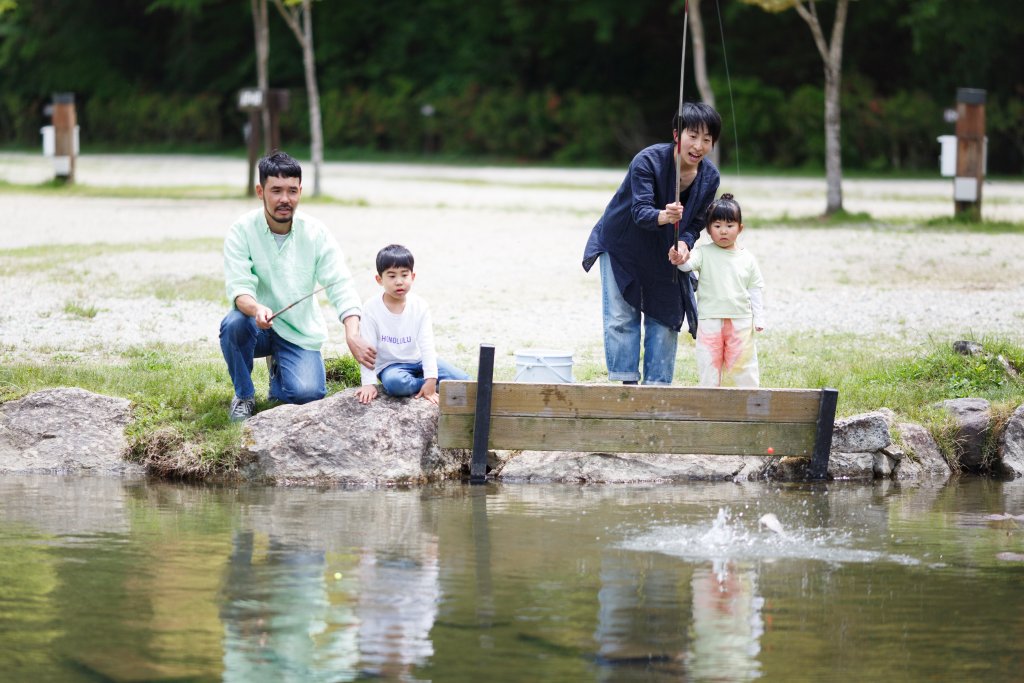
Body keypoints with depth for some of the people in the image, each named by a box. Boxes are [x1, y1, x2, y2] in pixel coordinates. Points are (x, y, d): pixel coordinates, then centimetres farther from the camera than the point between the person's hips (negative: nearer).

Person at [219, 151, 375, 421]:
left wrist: (352, 335, -32)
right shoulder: (242, 231, -12)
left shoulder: (316, 233, -8)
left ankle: (279, 368, 16)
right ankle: (244, 395, -7)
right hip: (259, 327, -1)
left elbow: (341, 287, -14)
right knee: (234, 324, -35)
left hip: (301, 332, 1)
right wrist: (257, 309, -46)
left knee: (308, 393, -23)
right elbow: (239, 288, -21)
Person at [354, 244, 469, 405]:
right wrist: (369, 383, -18)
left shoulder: (420, 306, -6)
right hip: (391, 365, -2)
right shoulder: (371, 308, -12)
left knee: (463, 380, -19)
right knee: (394, 382, -39)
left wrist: (431, 379, -19)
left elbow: (426, 345, -9)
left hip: (418, 360, 2)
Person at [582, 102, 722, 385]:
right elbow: (640, 211, -36)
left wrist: (684, 243, -27)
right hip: (622, 247, -4)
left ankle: (658, 385, 12)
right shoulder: (648, 161, -29)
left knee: (665, 319, 5)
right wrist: (663, 216, -58)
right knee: (621, 318, -6)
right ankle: (627, 381, 0)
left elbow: (696, 221, -5)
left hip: (665, 256, 4)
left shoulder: (709, 177, -14)